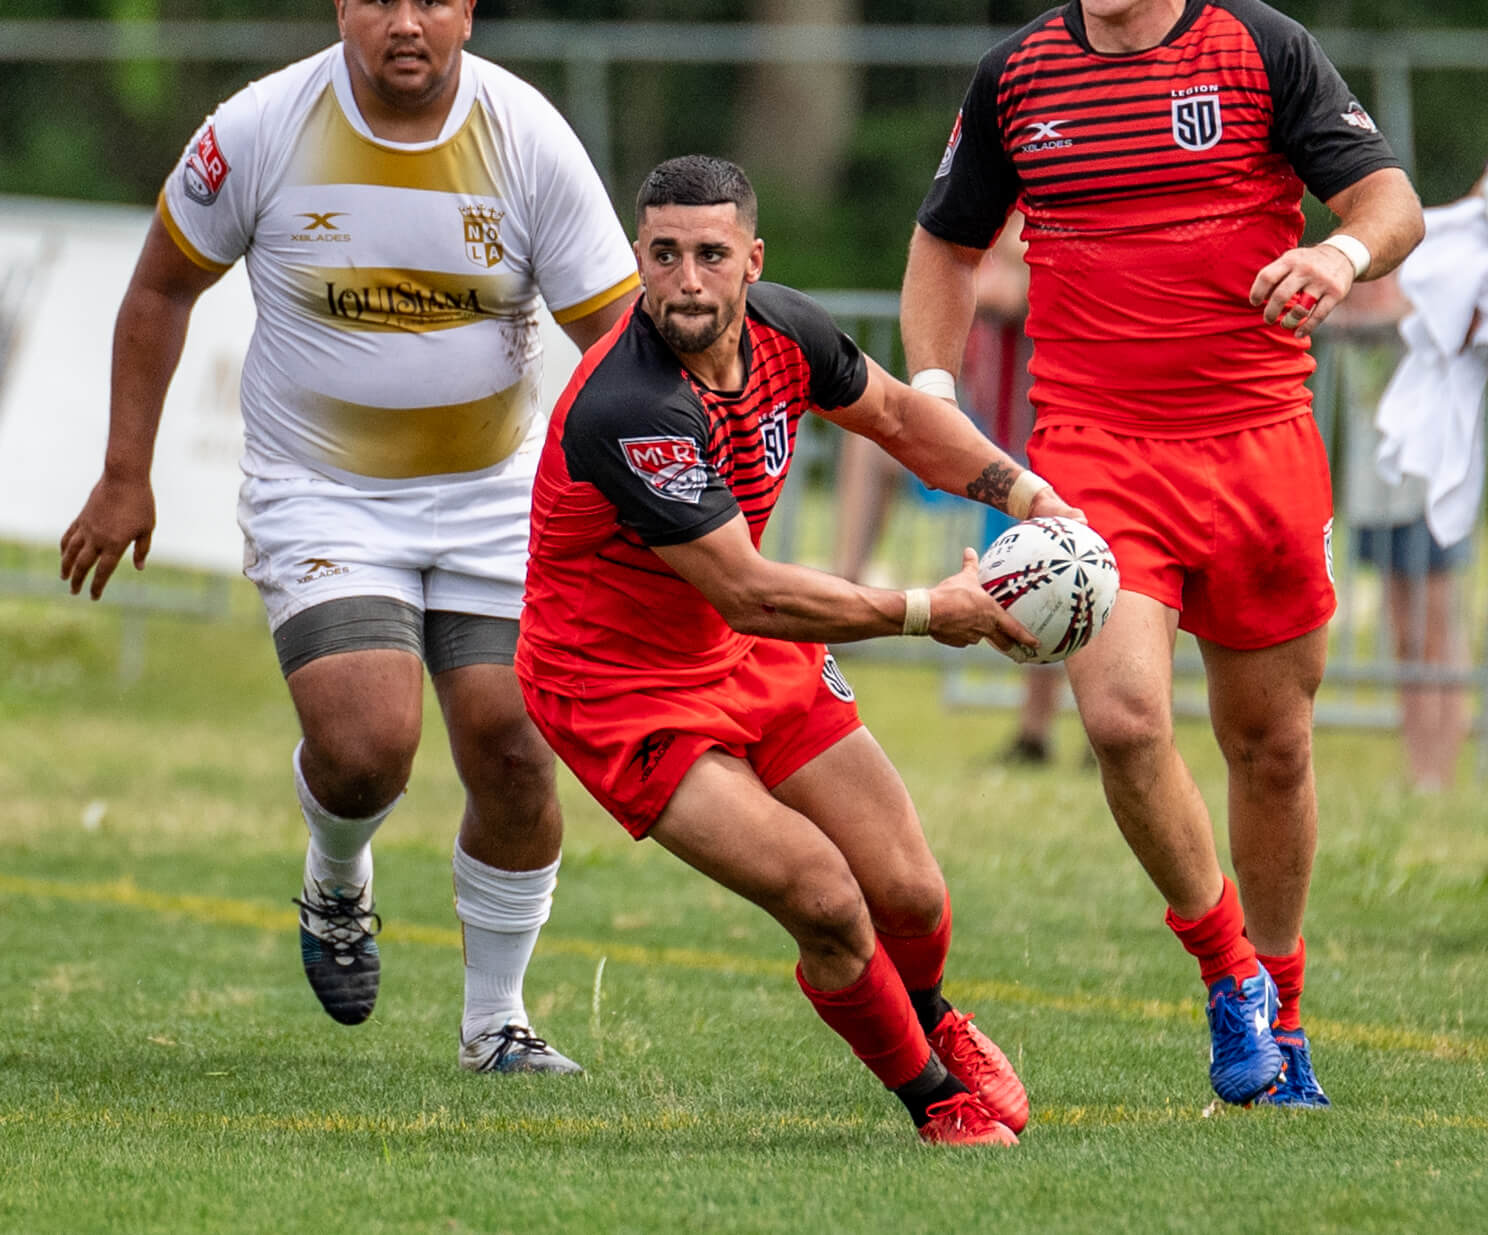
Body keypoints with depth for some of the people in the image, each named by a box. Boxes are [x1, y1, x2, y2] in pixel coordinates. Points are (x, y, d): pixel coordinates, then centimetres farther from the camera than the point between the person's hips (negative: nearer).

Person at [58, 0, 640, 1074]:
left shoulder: (530, 139, -12)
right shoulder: (260, 130, -13)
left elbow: (618, 331, -7)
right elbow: (163, 287, 3)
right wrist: (126, 474, 4)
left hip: (495, 493, 2)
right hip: (321, 494, -2)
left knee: (514, 754, -6)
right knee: (364, 746, -20)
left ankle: (495, 1021, 15)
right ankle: (337, 886, 17)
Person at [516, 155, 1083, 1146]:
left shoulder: (783, 329, -10)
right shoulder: (626, 411, -34)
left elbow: (895, 413, 13)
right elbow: (748, 595, -30)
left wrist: (1027, 493, 1)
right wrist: (925, 610, -23)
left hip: (756, 655, 7)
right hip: (618, 683, -7)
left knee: (909, 898, 6)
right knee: (825, 902, -17)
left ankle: (928, 1020, 42)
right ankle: (935, 1099, 10)